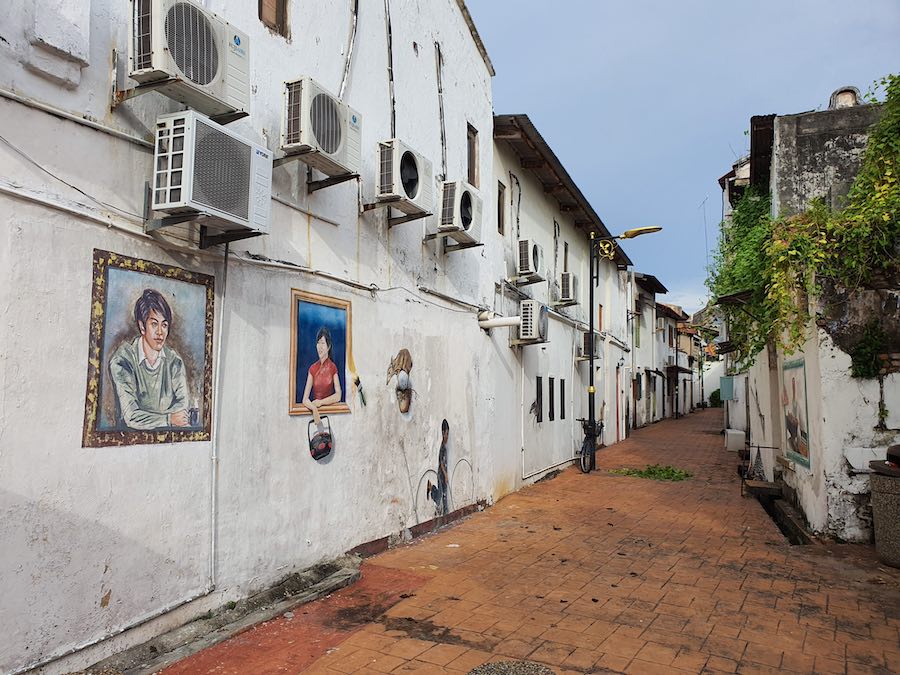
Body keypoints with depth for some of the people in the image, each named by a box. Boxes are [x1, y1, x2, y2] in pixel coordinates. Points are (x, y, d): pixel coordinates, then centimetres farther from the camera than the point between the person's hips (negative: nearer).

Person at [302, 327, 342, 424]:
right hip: (315, 411, 2)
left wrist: (321, 402, -12)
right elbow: (305, 399, -1)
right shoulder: (312, 369, 5)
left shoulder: (333, 368, 1)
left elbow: (338, 396, -4)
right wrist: (314, 409, -19)